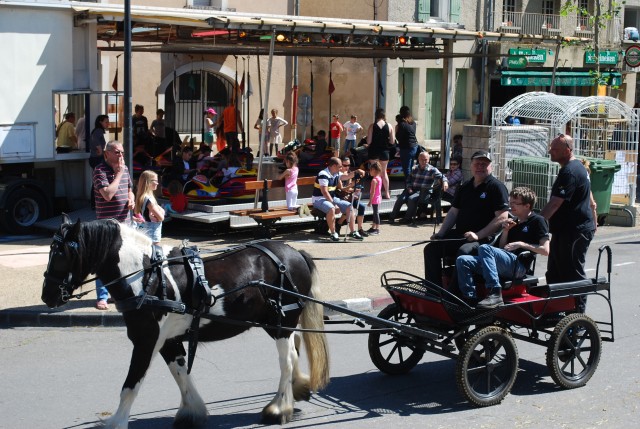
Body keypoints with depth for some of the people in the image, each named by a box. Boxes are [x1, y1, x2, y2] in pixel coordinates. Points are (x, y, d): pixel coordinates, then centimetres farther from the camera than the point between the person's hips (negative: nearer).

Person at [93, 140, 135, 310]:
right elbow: (108, 194, -24)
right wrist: (118, 173, -17)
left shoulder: (125, 169, 10)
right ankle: (102, 297, 1)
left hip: (124, 221, 7)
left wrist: (131, 199, 1)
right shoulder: (100, 170, -12)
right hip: (106, 223, -7)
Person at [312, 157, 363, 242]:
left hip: (332, 198, 9)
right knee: (331, 208, -37)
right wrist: (334, 204, -25)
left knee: (349, 206, -4)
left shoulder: (336, 174, 8)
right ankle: (333, 233, -26)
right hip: (319, 199, -9)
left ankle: (353, 232, -2)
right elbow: (324, 192, -25)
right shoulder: (324, 174, -19)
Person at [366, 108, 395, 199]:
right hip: (384, 151, 2)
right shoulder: (389, 126, -4)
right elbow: (392, 141, -2)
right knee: (384, 172, 16)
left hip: (374, 150, -2)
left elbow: (368, 141, -12)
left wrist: (368, 145, 9)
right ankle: (387, 193, 17)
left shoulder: (372, 126, -10)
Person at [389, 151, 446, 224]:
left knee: (412, 198, -32)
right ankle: (392, 217, -10)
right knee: (401, 198, -22)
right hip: (412, 189, 4)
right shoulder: (415, 168, 14)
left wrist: (444, 181, -36)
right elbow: (408, 179, 20)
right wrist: (409, 188, 2)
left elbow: (440, 176, -14)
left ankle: (408, 218, -15)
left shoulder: (432, 170, 0)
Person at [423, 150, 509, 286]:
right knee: (431, 248, -8)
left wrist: (478, 235, -20)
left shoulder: (496, 187, -5)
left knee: (464, 252, -36)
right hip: (459, 235, 7)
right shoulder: (465, 186, 17)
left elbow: (502, 217, -13)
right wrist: (440, 233, 5)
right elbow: (454, 211, 20)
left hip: (485, 238, -7)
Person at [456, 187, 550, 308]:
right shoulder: (513, 222, 27)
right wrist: (505, 231, 9)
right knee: (462, 261, -11)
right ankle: (470, 299, -22)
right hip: (505, 264, 8)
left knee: (484, 248, -33)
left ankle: (495, 293, -38)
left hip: (518, 266, -8)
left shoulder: (537, 221, 4)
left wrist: (521, 244, -9)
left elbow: (545, 251, -6)